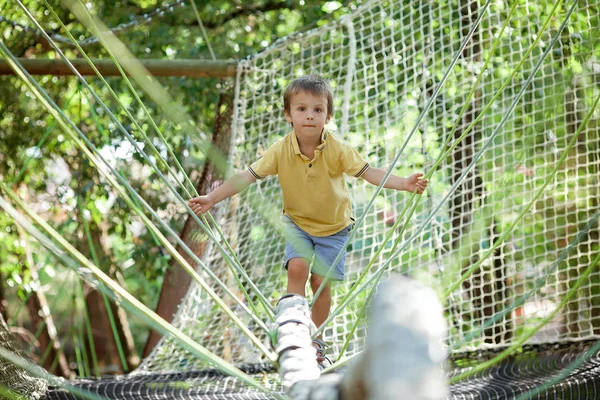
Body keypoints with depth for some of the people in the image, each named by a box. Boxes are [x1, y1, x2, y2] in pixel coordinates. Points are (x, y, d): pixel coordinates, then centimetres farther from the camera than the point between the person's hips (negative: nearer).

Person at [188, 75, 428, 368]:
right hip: (298, 221, 1)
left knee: (320, 281, -1)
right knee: (297, 268, -21)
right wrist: (212, 198, -29)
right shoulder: (281, 150, -21)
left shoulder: (337, 149, -23)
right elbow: (247, 176, -20)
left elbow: (369, 172, -25)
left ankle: (317, 342, 19)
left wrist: (403, 184, -40)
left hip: (333, 225, -1)